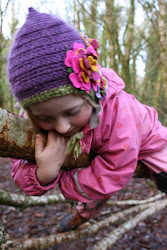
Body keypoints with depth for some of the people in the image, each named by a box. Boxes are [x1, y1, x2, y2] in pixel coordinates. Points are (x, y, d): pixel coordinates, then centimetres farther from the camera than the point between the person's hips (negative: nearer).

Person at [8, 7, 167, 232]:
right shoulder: (36, 115, -31)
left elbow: (115, 174, -38)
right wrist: (44, 174, -50)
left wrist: (60, 181, -29)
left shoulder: (116, 108, -46)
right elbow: (21, 174, -26)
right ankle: (85, 211, 51)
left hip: (147, 144, -3)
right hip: (95, 152, 4)